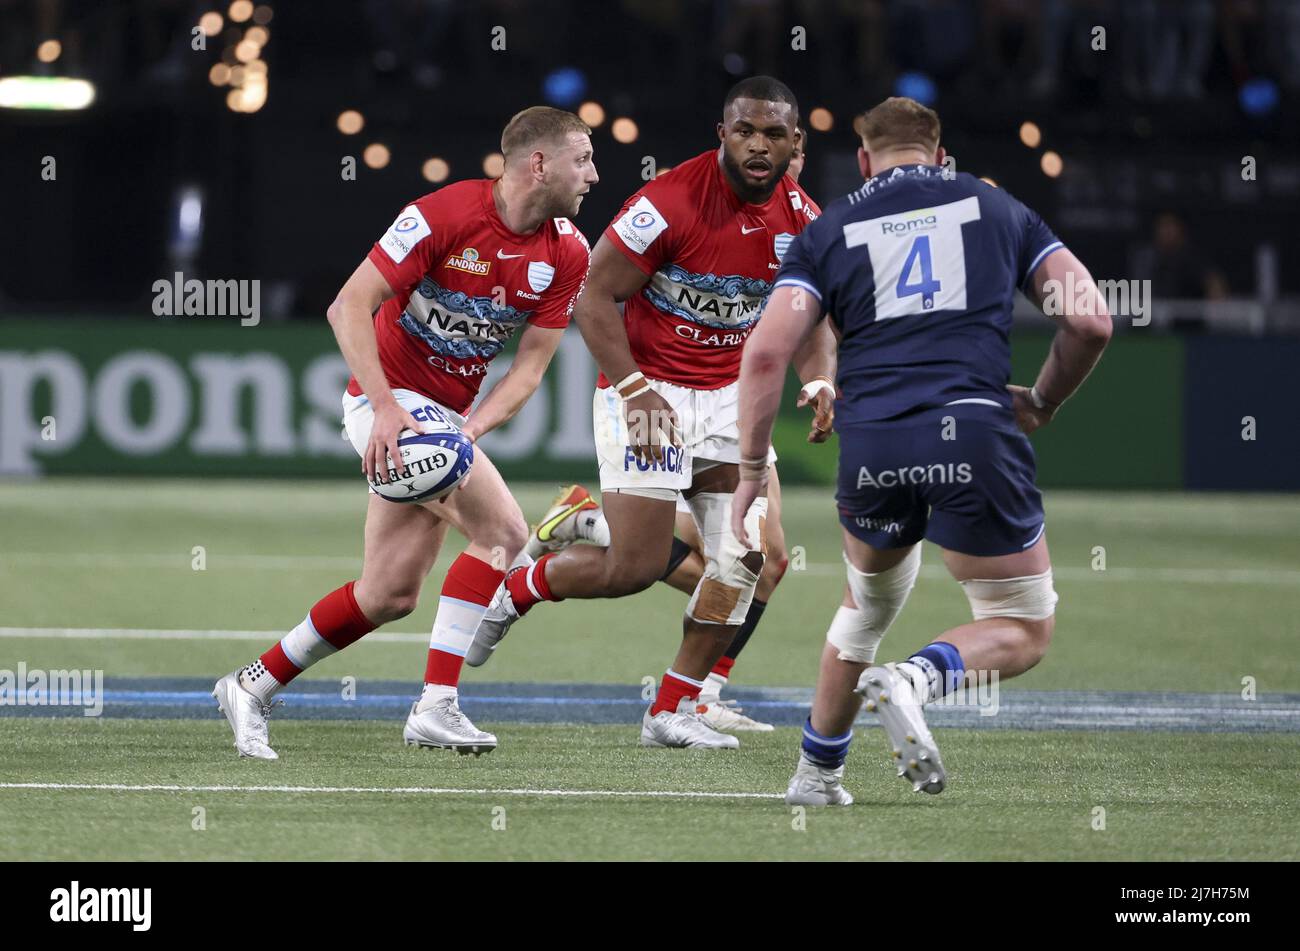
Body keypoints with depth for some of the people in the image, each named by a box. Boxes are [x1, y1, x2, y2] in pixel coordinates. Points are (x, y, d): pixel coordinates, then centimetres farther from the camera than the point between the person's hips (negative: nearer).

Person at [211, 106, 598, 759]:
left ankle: (253, 687, 19)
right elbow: (349, 307, -19)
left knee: (390, 596, 5)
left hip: (449, 415, 7)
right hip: (393, 402, -7)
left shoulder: (567, 254, -2)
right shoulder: (444, 215, -20)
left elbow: (530, 364, 0)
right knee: (502, 530, -22)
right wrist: (385, 407, -28)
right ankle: (436, 706, -20)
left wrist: (473, 427, -17)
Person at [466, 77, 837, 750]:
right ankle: (511, 590, 17)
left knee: (752, 554, -5)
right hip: (648, 389, -6)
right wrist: (635, 390, -22)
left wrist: (818, 384, -7)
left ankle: (672, 711, 4)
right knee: (636, 567, -11)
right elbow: (594, 301, -15)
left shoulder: (801, 220, 0)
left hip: (728, 394, 6)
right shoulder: (671, 203, -20)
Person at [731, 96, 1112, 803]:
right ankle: (916, 679, -18)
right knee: (1024, 632, 11)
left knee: (869, 607, 30)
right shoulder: (997, 208, 17)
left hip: (871, 446, 2)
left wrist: (751, 472, 10)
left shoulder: (828, 231, 16)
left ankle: (816, 773, 32)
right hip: (974, 435, -2)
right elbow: (1090, 320, 9)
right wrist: (1041, 404, 24)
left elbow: (766, 353, 4)